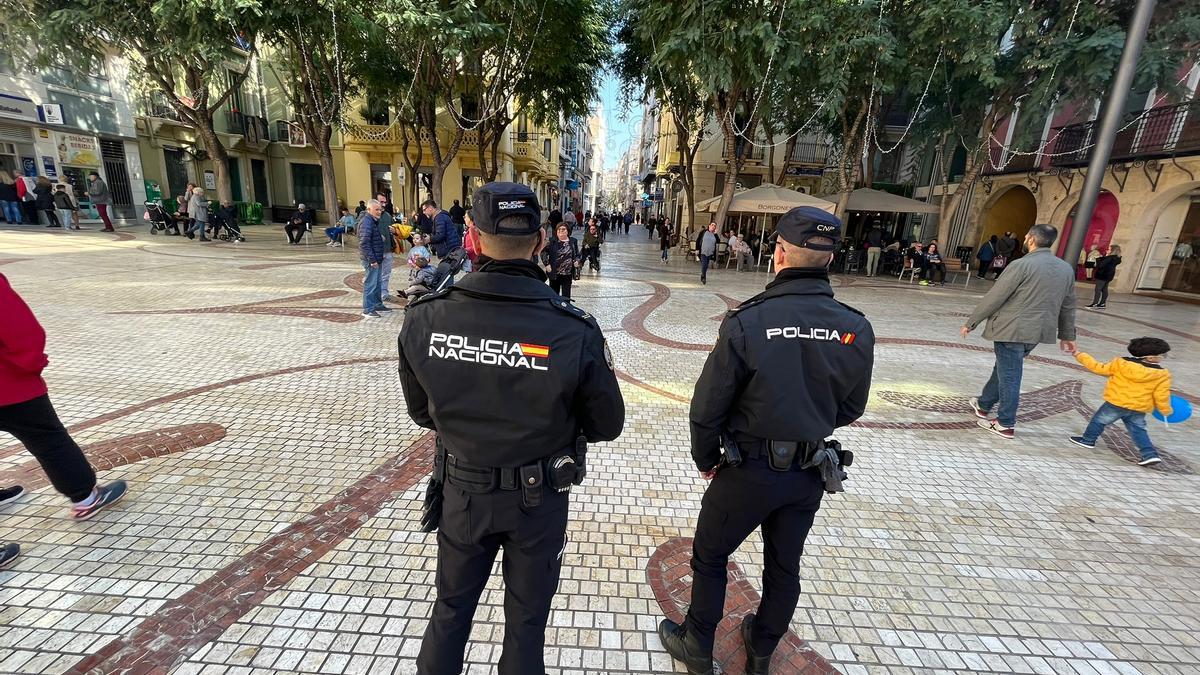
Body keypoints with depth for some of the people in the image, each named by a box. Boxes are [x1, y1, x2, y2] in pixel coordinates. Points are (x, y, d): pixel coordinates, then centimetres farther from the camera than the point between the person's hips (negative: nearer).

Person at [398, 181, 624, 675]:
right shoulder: (574, 330, -27)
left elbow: (422, 413, -3)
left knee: (452, 606, 29)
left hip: (462, 492, 2)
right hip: (539, 499, -1)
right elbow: (607, 426, -12)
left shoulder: (423, 319, -19)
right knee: (526, 616, 25)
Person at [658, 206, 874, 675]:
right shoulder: (857, 329, -9)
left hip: (749, 469, -4)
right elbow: (851, 408, 4)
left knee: (709, 556, 19)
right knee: (785, 567, 24)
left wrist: (705, 458, 0)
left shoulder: (747, 322, -23)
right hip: (812, 472, 5)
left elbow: (707, 407, -17)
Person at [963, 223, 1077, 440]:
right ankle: (984, 405, 36)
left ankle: (1005, 424, 11)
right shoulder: (1067, 268, 9)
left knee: (1009, 375, 1)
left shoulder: (1022, 265, -15)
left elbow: (994, 297, -15)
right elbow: (1068, 306, 16)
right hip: (1038, 331, 7)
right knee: (1004, 368, 22)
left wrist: (971, 322, -8)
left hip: (1011, 330, -7)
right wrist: (1067, 335, 24)